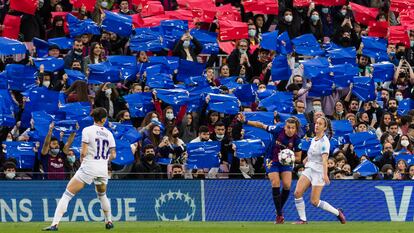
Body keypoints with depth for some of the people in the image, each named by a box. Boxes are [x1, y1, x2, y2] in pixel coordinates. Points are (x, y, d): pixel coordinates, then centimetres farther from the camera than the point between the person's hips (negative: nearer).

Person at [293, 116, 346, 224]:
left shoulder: (324, 141, -14)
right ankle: (303, 219, -5)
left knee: (314, 201, -7)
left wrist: (325, 174, -37)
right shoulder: (313, 139, 10)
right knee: (297, 192, -13)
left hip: (319, 171, -7)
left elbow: (325, 158, -27)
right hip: (309, 169, 7)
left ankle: (338, 212, 12)